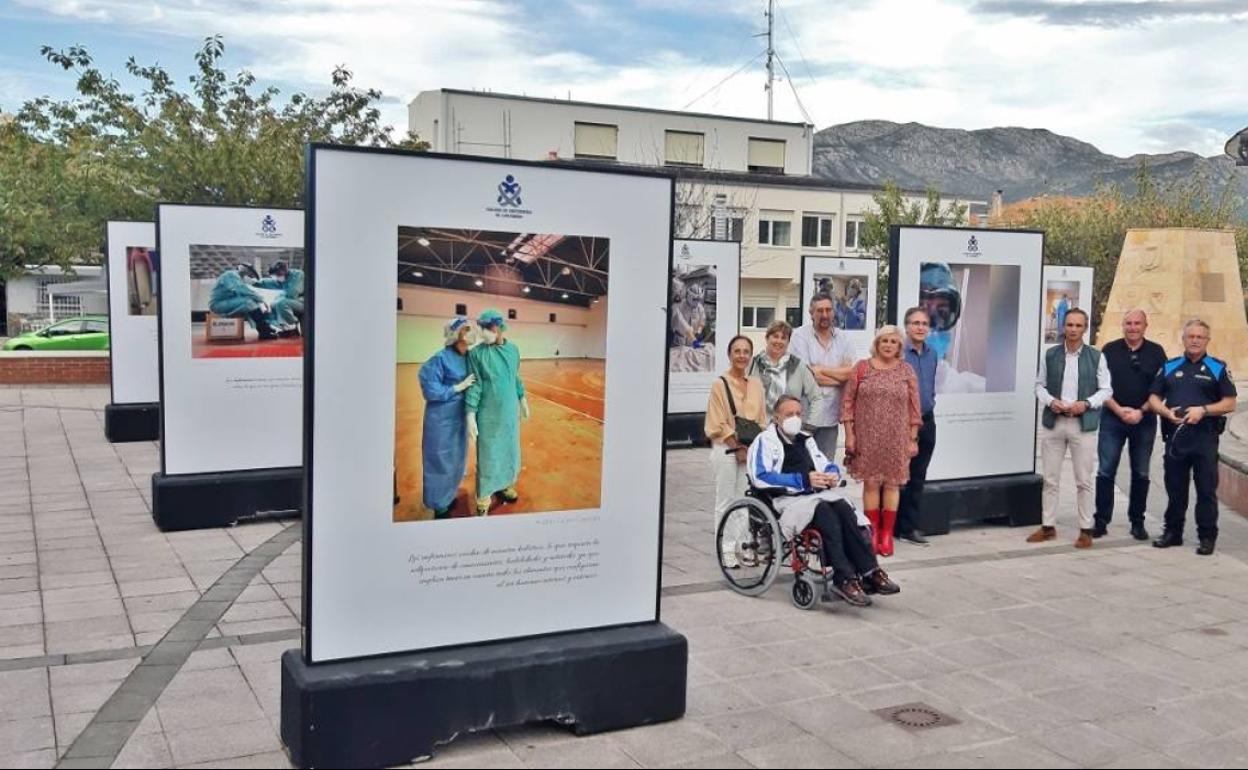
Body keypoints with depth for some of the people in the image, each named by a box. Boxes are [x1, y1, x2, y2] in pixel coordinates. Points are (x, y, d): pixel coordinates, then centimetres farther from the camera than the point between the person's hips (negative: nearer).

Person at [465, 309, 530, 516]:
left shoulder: (513, 349, -2)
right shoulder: (477, 353, -13)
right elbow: (474, 386, -12)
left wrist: (523, 400, 16)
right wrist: (470, 415, -15)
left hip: (510, 411, 4)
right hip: (488, 414, -4)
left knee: (509, 449, 17)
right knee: (487, 453, 3)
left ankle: (504, 484, 38)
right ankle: (483, 499, 15)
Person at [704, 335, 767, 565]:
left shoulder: (756, 384, 10)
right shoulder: (720, 385, -4)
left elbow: (762, 419, 12)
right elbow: (719, 425, -7)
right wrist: (737, 447, -12)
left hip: (751, 449, 4)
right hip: (726, 449, -4)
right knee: (726, 501, 1)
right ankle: (725, 550, 6)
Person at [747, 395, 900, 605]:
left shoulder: (806, 440, 28)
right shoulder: (765, 441, 6)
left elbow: (826, 466, 29)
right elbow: (761, 478, -10)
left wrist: (833, 476, 2)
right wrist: (804, 480, -16)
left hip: (818, 494, 6)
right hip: (787, 499, -6)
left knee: (845, 511, -26)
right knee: (827, 515, -34)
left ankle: (869, 572, -32)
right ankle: (844, 579, -37)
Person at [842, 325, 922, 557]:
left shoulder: (906, 371, 5)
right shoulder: (862, 368, 2)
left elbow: (914, 407, 5)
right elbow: (848, 402, 2)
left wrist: (913, 439, 2)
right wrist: (849, 434, -3)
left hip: (896, 439, 1)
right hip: (868, 437, -1)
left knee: (892, 483, 4)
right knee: (870, 482, 2)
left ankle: (887, 534, 12)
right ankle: (873, 533, 11)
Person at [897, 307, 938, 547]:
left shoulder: (932, 354, 10)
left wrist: (929, 406, 13)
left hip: (927, 422, 7)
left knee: (918, 476, 10)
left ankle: (910, 526, 18)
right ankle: (900, 527, 7)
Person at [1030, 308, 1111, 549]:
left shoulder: (1096, 357, 1)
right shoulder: (1050, 355, 6)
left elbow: (1106, 389, 2)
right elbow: (1040, 385, 10)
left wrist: (1086, 404, -13)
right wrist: (1050, 401, -9)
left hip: (1083, 424, -2)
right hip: (1053, 422, 2)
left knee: (1084, 480, 2)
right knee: (1050, 478, 7)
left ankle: (1086, 529, 10)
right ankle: (1048, 526, 17)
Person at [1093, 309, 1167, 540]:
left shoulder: (1156, 352, 3)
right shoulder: (1110, 350, 3)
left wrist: (1141, 411, -10)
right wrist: (1119, 410, -11)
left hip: (1144, 420, 1)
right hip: (1112, 418, 0)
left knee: (1141, 474, 8)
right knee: (1105, 471, -2)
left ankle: (1137, 522, 17)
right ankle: (1101, 521, 4)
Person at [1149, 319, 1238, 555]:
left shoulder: (1218, 368, 4)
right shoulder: (1169, 367, 12)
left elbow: (1230, 403, -1)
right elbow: (1154, 398, 10)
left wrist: (1203, 410, -16)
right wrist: (1167, 412, -10)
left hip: (1205, 437, -3)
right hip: (1174, 436, 3)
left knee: (1206, 489, 0)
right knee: (1175, 488, 10)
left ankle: (1207, 537, 8)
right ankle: (1173, 532, 20)